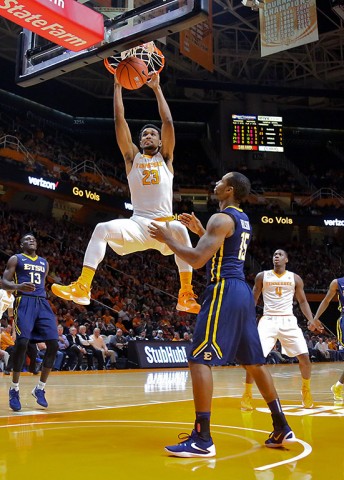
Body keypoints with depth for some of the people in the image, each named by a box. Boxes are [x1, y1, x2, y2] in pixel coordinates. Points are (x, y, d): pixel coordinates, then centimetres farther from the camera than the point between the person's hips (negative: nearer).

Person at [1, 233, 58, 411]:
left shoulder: (44, 263, 23)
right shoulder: (15, 259, 8)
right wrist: (18, 286, -22)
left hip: (42, 303, 5)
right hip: (24, 302, -5)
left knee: (53, 344, -7)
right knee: (22, 342, -21)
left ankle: (40, 388, 5)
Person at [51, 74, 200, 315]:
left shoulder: (165, 158, 12)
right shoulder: (133, 157, 15)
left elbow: (168, 122, 2)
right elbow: (120, 122, 8)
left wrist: (157, 89, 5)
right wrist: (118, 87, 6)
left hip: (164, 223, -1)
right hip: (138, 223, 2)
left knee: (180, 230, -35)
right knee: (102, 229, -24)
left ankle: (186, 295, -31)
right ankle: (82, 288, -27)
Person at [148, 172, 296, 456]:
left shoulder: (221, 218, -11)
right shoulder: (243, 220, 18)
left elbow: (197, 259, -19)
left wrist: (168, 239, -6)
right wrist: (200, 230, 26)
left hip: (224, 292, -10)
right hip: (242, 292, 10)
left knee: (199, 360, -9)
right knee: (254, 362, 16)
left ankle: (202, 439, -11)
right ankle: (282, 428, 22)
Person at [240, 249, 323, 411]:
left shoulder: (295, 278, 8)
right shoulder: (262, 276, 5)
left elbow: (302, 301, 11)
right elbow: (253, 300, 10)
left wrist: (311, 319, -4)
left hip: (288, 321, 1)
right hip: (268, 320, -1)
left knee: (304, 357, -6)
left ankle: (306, 390, 20)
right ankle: (247, 395, -1)